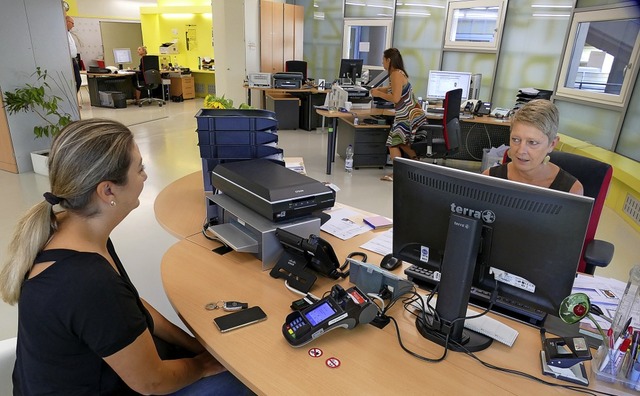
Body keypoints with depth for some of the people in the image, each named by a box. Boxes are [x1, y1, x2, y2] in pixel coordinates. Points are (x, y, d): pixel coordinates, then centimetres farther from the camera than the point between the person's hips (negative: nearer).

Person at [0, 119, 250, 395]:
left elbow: (128, 302, 2)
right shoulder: (92, 285, -39)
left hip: (81, 373, 7)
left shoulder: (65, 228, -10)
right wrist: (202, 365, -4)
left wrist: (192, 344, 3)